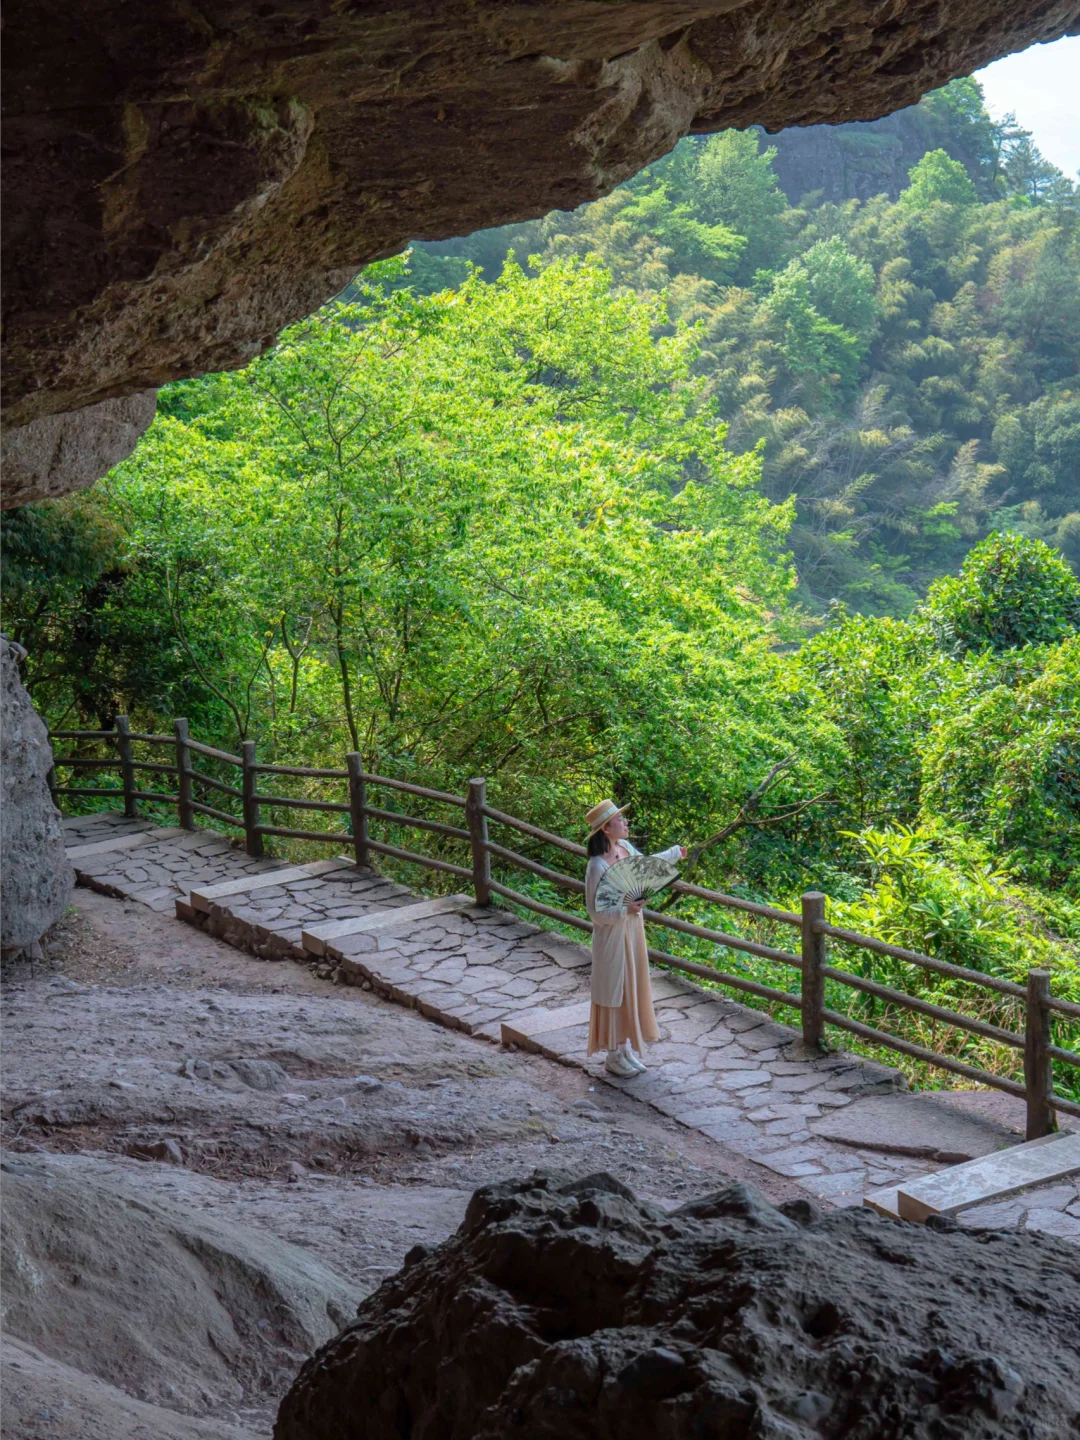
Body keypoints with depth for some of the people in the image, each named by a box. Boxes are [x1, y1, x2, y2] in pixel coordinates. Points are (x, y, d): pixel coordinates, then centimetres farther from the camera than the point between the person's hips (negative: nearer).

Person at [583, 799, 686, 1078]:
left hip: (633, 930, 8)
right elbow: (596, 913, -23)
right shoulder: (597, 866, -27)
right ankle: (614, 1057, 19)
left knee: (632, 988, 18)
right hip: (612, 936, -8)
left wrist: (675, 853, 34)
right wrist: (625, 910, -36)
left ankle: (627, 1048, 33)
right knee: (615, 992, 5)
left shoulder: (625, 847, -3)